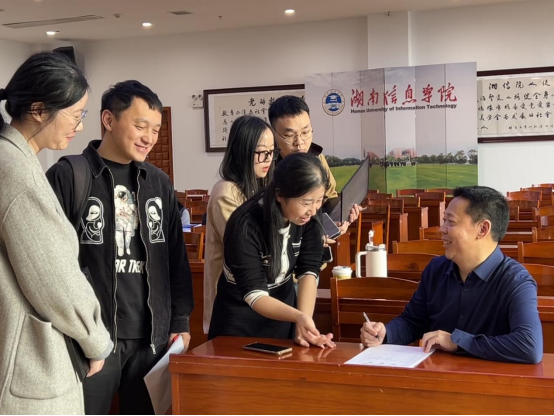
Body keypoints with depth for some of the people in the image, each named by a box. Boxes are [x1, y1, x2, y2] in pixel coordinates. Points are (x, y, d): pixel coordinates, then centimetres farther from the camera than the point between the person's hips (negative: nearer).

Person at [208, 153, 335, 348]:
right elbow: (253, 294, -29)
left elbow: (308, 271, -17)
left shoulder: (309, 219, -15)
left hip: (283, 307, 4)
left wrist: (304, 320, -32)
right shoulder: (245, 226, -29)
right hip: (241, 319, -4)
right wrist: (298, 317, -45)